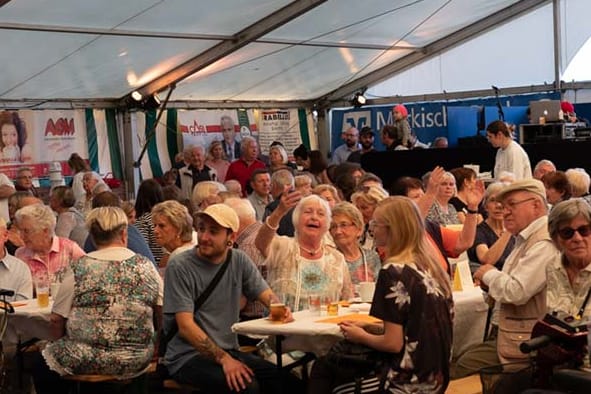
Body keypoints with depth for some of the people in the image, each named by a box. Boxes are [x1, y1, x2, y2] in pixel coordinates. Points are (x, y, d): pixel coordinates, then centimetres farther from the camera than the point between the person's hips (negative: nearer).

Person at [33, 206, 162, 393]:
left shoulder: (78, 268, -6)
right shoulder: (146, 266, 0)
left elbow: (56, 321, -5)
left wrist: (64, 347, 13)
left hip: (87, 362, -4)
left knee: (40, 364, 24)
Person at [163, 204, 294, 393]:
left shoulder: (240, 260, 5)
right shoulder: (179, 267, -11)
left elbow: (267, 295, 4)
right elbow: (185, 326, -16)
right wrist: (223, 359, -26)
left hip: (229, 350, 5)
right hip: (187, 357, -5)